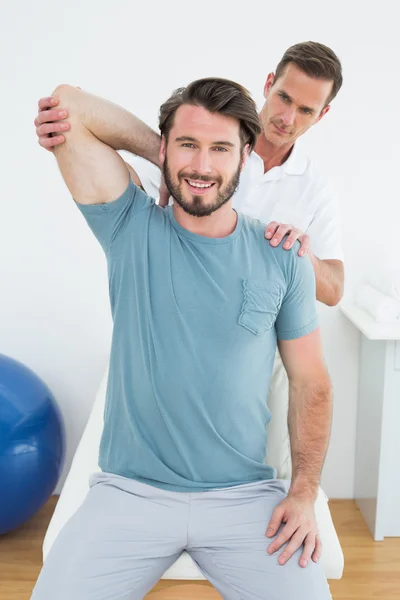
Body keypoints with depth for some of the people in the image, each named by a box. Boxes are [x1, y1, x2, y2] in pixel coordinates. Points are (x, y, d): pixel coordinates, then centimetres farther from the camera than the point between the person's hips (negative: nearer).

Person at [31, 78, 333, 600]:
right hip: (129, 495, 0)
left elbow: (311, 383, 5)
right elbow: (69, 106, -7)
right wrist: (166, 154, 0)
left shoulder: (283, 260, 0)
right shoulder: (132, 229, -3)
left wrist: (304, 492, -4)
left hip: (245, 496, 1)